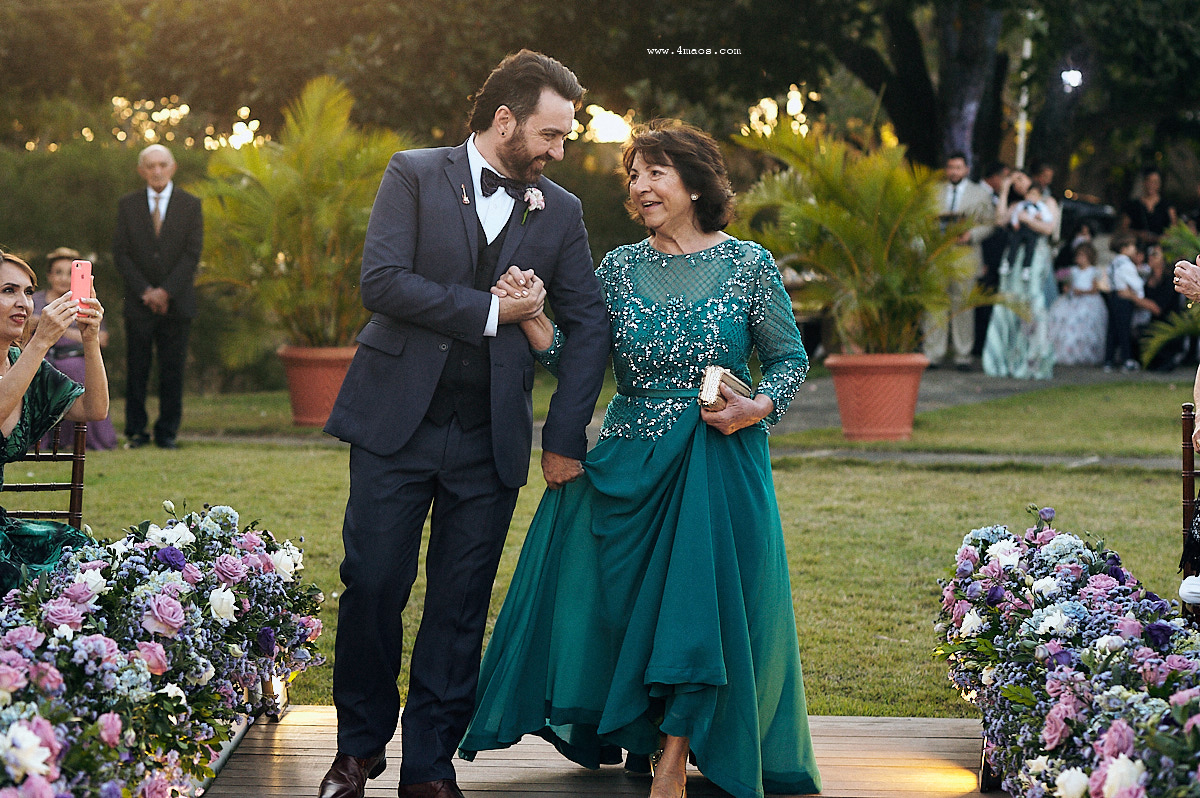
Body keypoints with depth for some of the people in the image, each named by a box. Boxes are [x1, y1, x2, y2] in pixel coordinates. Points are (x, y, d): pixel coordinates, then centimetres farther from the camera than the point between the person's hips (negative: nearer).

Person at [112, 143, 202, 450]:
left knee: (173, 369, 0)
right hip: (138, 303, 0)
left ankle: (167, 432, 7)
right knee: (137, 369, -1)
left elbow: (193, 253, -2)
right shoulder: (127, 205, 7)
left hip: (176, 301, 0)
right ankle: (136, 431, 6)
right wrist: (144, 291, -9)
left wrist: (166, 291, -11)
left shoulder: (190, 205, 4)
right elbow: (121, 253, 2)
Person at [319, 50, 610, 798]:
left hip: (490, 438, 2)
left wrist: (566, 438, 3)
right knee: (372, 588, 1)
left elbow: (589, 324, 10)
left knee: (460, 607, 4)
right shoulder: (415, 175, 0)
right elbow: (382, 280, -13)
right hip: (397, 422, -2)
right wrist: (491, 310, -13)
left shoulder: (560, 212, 9)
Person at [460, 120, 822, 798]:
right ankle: (636, 729, 27)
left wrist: (757, 408, -14)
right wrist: (533, 319, -16)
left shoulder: (749, 265, -2)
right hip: (629, 463, 3)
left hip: (720, 461, -3)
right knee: (619, 595, 4)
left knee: (702, 602, -8)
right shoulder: (618, 268, 5)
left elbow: (792, 360, 4)